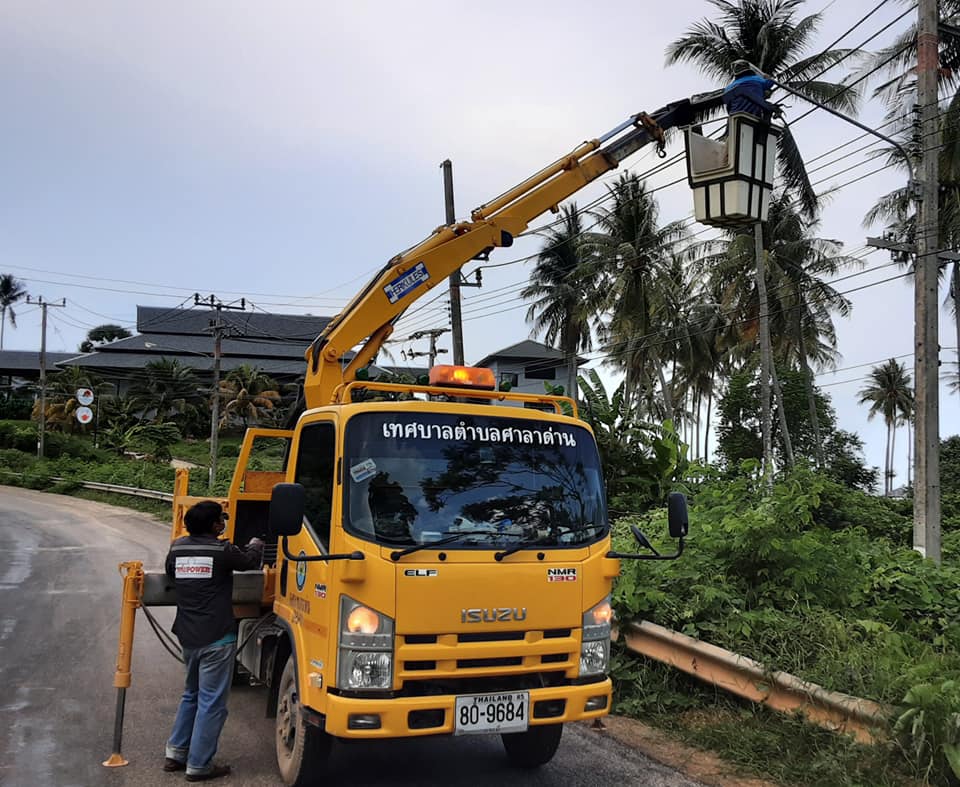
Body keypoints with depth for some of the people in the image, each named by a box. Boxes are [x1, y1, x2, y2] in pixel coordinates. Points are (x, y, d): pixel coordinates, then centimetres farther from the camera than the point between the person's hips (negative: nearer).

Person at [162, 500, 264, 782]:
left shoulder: (177, 548, 3)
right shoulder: (222, 550, -13)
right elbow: (250, 561, 3)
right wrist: (256, 544, 25)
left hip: (187, 637, 7)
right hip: (217, 639, -7)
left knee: (191, 695, 24)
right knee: (211, 703, 2)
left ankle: (175, 753, 27)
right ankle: (198, 766, 7)